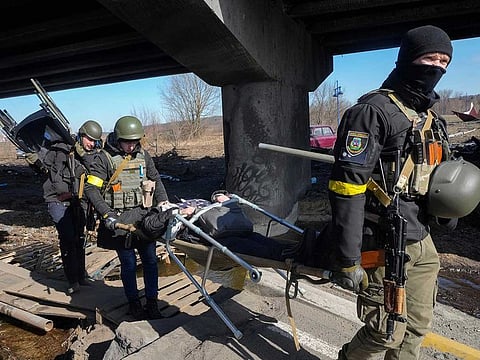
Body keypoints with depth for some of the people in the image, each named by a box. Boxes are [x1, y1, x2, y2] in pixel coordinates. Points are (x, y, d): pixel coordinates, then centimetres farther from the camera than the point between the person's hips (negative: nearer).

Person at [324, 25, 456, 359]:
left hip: (422, 244, 8)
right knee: (389, 333, 3)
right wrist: (347, 260, -22)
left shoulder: (431, 118, 13)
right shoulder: (373, 111, -15)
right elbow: (347, 188, -21)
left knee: (418, 327, 18)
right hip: (384, 247, -8)